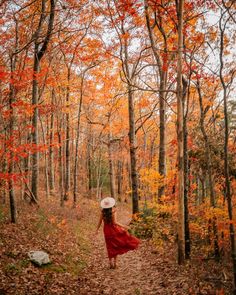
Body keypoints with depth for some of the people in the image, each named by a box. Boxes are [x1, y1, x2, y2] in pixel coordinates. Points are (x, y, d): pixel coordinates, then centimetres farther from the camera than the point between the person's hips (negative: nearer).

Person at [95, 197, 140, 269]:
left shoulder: (103, 211, -7)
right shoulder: (113, 211, -18)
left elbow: (100, 221, -3)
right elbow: (114, 222, -21)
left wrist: (97, 230, 11)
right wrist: (123, 226, -11)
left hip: (106, 230, 3)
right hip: (113, 229, -3)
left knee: (110, 247, 15)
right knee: (115, 246, 14)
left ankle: (111, 263, 16)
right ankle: (114, 262, 13)